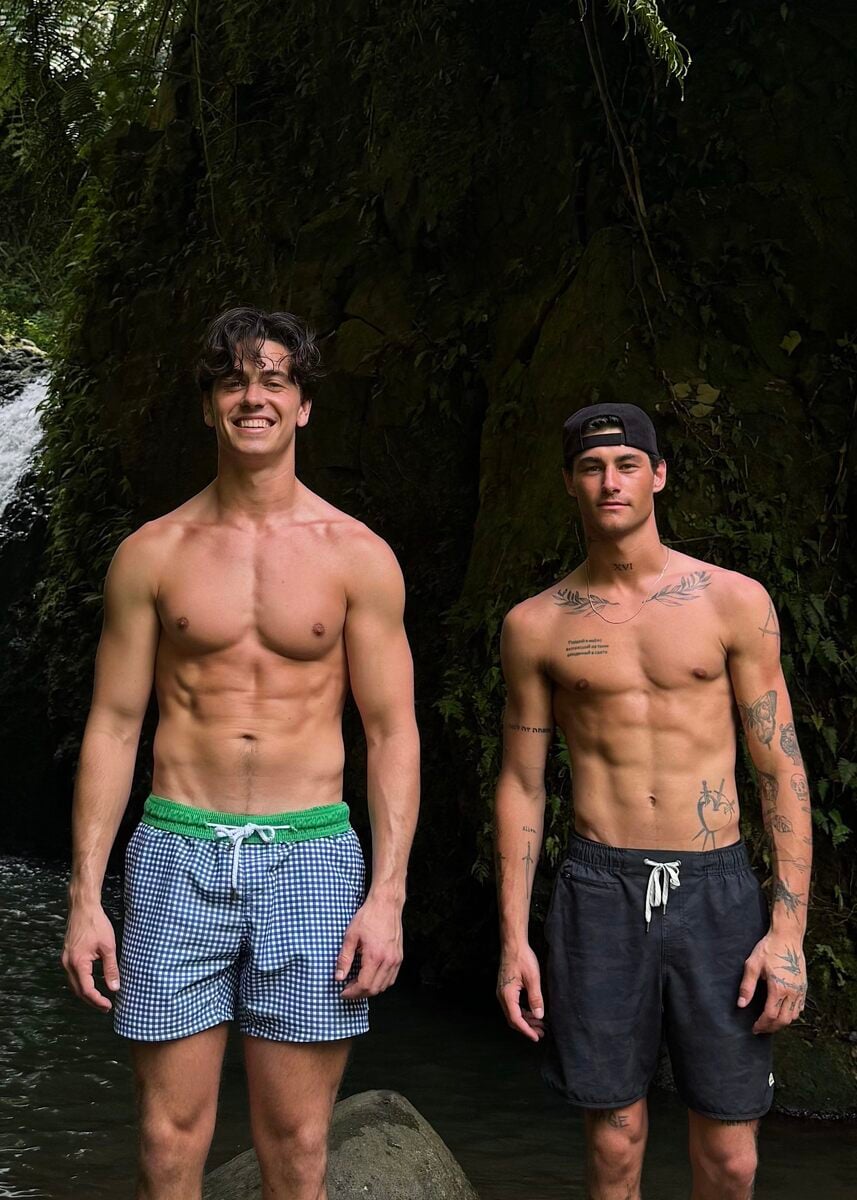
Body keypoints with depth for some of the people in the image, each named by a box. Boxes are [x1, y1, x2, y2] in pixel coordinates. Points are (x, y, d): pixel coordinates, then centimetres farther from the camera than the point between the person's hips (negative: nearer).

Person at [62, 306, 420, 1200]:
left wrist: (387, 895, -6)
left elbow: (392, 733, 2)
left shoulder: (357, 556, 3)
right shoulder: (152, 554, 5)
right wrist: (84, 897, 1)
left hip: (310, 858, 0)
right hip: (177, 854, 1)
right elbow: (112, 726, 6)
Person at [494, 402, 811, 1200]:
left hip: (716, 890, 0)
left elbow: (782, 770, 2)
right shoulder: (537, 625, 5)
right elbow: (521, 785, 8)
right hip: (600, 892, 1)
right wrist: (512, 939, 3)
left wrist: (789, 928, -5)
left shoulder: (734, 602, 2)